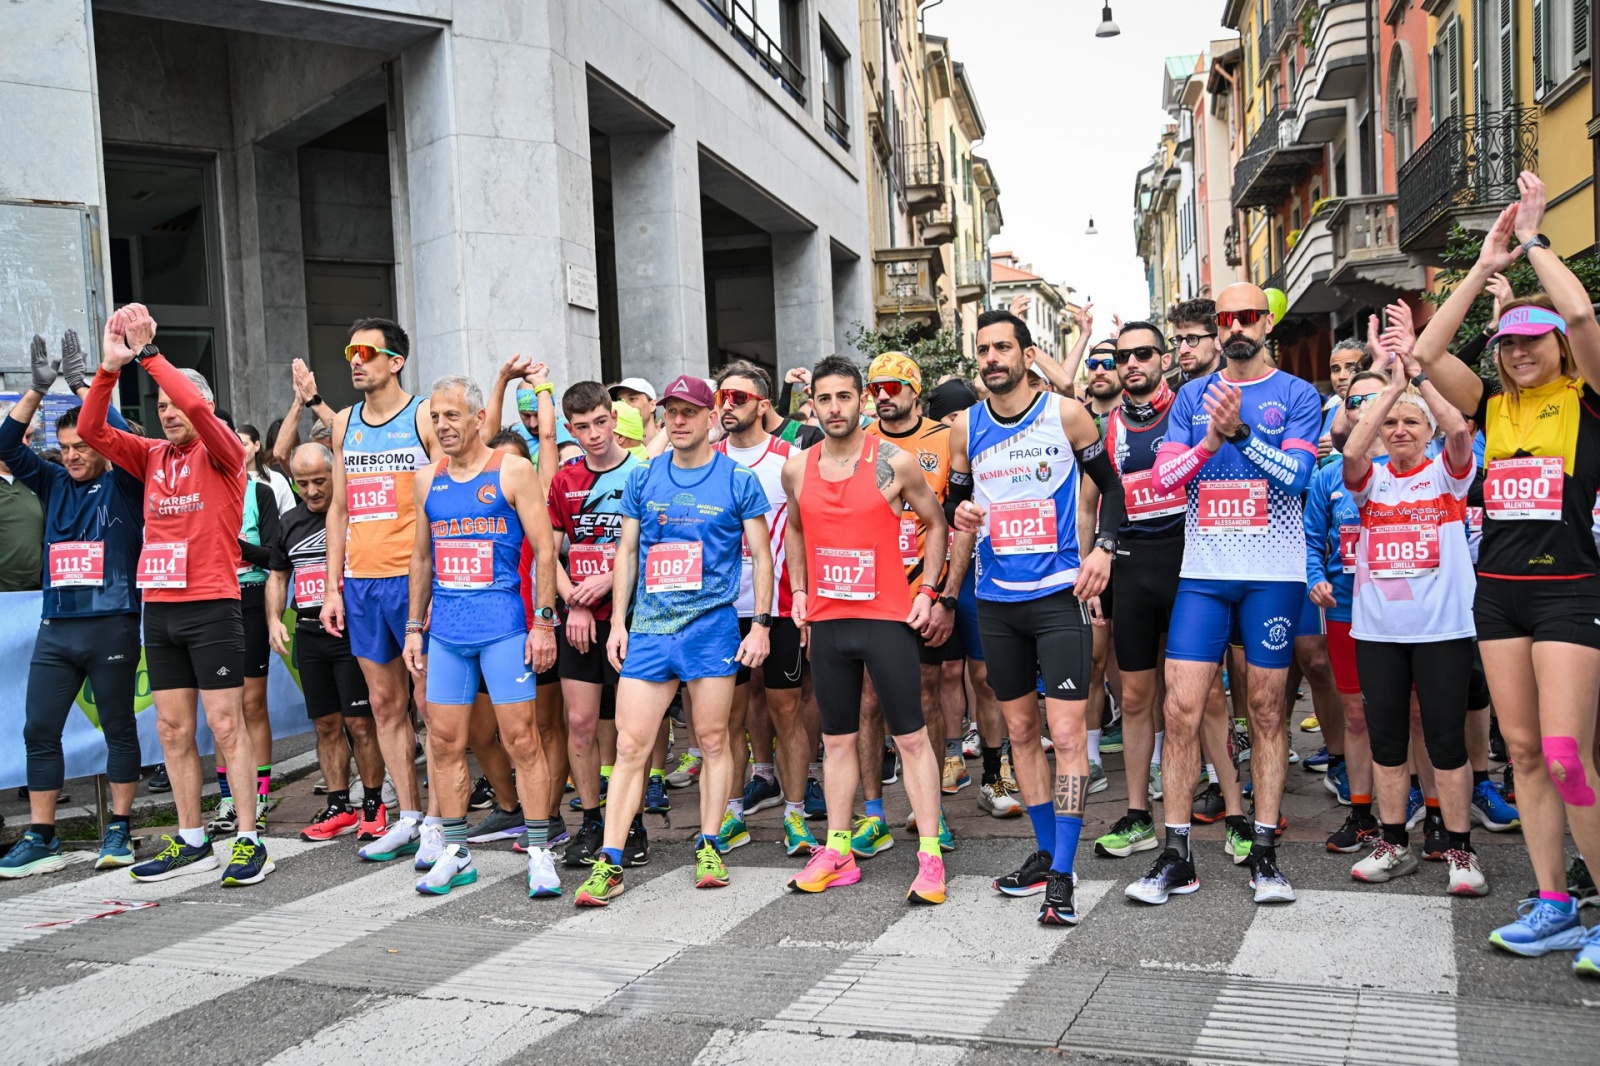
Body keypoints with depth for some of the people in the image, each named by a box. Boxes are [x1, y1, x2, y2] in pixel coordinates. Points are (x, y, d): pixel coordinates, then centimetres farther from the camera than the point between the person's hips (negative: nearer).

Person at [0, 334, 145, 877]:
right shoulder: (55, 485, 13)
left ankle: (118, 831, 13)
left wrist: (85, 383, -11)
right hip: (55, 628, 5)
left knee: (119, 728, 4)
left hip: (111, 625, -5)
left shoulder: (123, 485, 0)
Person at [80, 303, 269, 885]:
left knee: (226, 725, -5)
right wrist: (110, 367, -6)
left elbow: (198, 408, -20)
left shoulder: (221, 451, -1)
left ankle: (249, 842, 0)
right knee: (172, 729, 9)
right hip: (158, 608, 6)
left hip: (212, 606, -6)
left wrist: (148, 352, -15)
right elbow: (91, 430, 4)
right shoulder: (151, 456, 14)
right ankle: (191, 841, 18)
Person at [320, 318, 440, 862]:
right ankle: (408, 818, 20)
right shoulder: (345, 423, 14)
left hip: (414, 579, -6)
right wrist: (333, 586, 12)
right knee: (385, 703, 10)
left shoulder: (425, 416, -4)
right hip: (361, 582, 6)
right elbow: (339, 508, 17)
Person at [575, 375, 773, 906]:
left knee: (713, 739, 6)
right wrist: (618, 622, 8)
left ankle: (708, 846, 21)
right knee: (630, 746, 0)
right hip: (647, 626, 2)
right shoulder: (643, 478, 10)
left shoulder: (738, 479, 2)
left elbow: (761, 556, 3)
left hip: (711, 624, -2)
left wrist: (761, 624, -4)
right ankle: (609, 862, 4)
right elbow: (627, 552, 13)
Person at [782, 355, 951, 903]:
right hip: (826, 621, 4)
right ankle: (837, 852, 21)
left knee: (912, 737, -1)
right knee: (837, 738, 12)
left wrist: (927, 591, -4)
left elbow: (936, 523, 4)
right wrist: (799, 591, 14)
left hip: (887, 617, -4)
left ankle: (930, 855, 5)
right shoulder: (797, 468, 5)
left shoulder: (895, 461, -6)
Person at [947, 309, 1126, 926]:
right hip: (996, 600, 4)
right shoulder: (966, 427, 6)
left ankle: (1062, 876, -4)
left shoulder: (1066, 414, -3)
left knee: (1067, 732, -10)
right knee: (1020, 730, 12)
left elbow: (1110, 484, 6)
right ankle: (1045, 852, 26)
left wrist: (1103, 549, -8)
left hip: (1059, 594, -4)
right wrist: (960, 513, -5)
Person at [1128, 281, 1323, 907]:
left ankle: (1264, 854, 16)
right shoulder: (1192, 396, 11)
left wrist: (1240, 431, -23)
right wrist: (1210, 442, -14)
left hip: (1274, 573, -2)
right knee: (1182, 708, -4)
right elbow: (1163, 476, 3)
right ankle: (1176, 856, 6)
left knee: (1267, 710, 5)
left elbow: (1297, 473, -11)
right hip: (1203, 572, 2)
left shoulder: (1297, 396, 4)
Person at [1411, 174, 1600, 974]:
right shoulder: (1494, 407, 11)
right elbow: (1426, 354, 0)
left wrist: (1534, 242, -5)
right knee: (1523, 751, 7)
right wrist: (1484, 267, 2)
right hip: (1498, 590, 6)